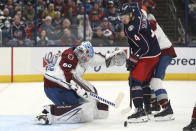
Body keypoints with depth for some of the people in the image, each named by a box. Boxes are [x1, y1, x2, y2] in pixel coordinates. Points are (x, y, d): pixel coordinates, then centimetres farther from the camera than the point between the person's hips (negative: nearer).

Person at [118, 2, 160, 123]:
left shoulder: (132, 29, -26)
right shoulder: (137, 12, -1)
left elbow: (144, 47, -26)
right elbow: (135, 5, 24)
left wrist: (133, 59, -19)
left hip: (147, 56, -10)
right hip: (154, 54, 10)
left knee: (135, 80, -14)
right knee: (145, 81, 20)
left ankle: (140, 112, -21)